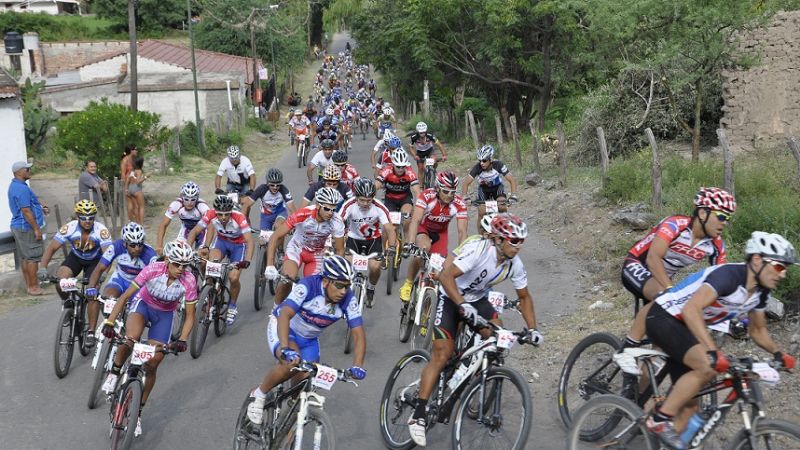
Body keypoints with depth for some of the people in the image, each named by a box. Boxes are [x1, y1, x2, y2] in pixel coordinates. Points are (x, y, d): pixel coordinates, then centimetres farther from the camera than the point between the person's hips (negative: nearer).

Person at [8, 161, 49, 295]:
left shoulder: (15, 186, 13)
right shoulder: (22, 188, -21)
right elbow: (26, 211, -23)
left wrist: (41, 208, 14)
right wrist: (36, 229, -20)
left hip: (18, 227, 11)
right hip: (27, 228, -11)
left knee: (25, 257, 15)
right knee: (33, 257, -4)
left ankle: (29, 283, 23)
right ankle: (33, 287, 0)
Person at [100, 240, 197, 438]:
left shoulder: (189, 281, -28)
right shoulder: (153, 269, -30)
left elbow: (190, 316, -19)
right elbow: (125, 296, -26)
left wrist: (182, 340, -33)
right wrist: (110, 322, -35)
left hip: (164, 315, 1)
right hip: (143, 303, -1)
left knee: (152, 365, -4)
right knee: (131, 338, -35)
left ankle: (137, 412, 15)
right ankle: (114, 372, -6)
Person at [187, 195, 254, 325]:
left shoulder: (239, 218, -35)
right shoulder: (211, 215, -28)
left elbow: (249, 240, -41)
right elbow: (194, 232, -23)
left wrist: (247, 261, -55)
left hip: (238, 244, -2)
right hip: (221, 240, 2)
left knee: (233, 278, -15)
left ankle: (232, 307, 13)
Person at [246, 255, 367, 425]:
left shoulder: (348, 300, -23)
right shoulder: (308, 286, -33)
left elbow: (358, 334, -24)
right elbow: (284, 315, -43)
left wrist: (357, 366, -39)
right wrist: (286, 349, -57)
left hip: (309, 339, 5)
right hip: (283, 328, -4)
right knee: (291, 364, -32)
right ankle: (258, 396, -8)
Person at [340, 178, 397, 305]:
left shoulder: (379, 208, -26)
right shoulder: (349, 205, -27)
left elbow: (389, 229, -28)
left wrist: (392, 247, -44)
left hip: (373, 239, 0)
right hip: (354, 238, 0)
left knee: (375, 267, -19)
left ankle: (370, 289, 14)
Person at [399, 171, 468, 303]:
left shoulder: (459, 203, -28)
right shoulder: (427, 196, -33)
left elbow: (462, 231, -27)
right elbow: (415, 220, -41)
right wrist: (410, 243, -55)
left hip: (440, 233, 3)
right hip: (423, 228, -3)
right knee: (423, 248, -33)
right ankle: (408, 284, -15)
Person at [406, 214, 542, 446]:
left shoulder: (515, 264, -13)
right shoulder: (478, 250, -32)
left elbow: (524, 297, 1)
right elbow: (446, 276, -38)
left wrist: (532, 329, -9)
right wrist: (463, 305, -49)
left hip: (477, 299, 6)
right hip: (451, 297, -6)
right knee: (442, 354, -13)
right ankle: (418, 414, -7)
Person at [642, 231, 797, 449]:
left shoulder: (760, 292, 1)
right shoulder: (729, 275, -27)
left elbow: (758, 330, 16)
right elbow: (691, 309, -39)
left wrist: (777, 353, -3)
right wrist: (713, 352, -46)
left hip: (683, 327, 9)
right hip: (663, 317, -9)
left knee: (689, 405, 5)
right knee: (707, 367, -30)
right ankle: (661, 419, -17)